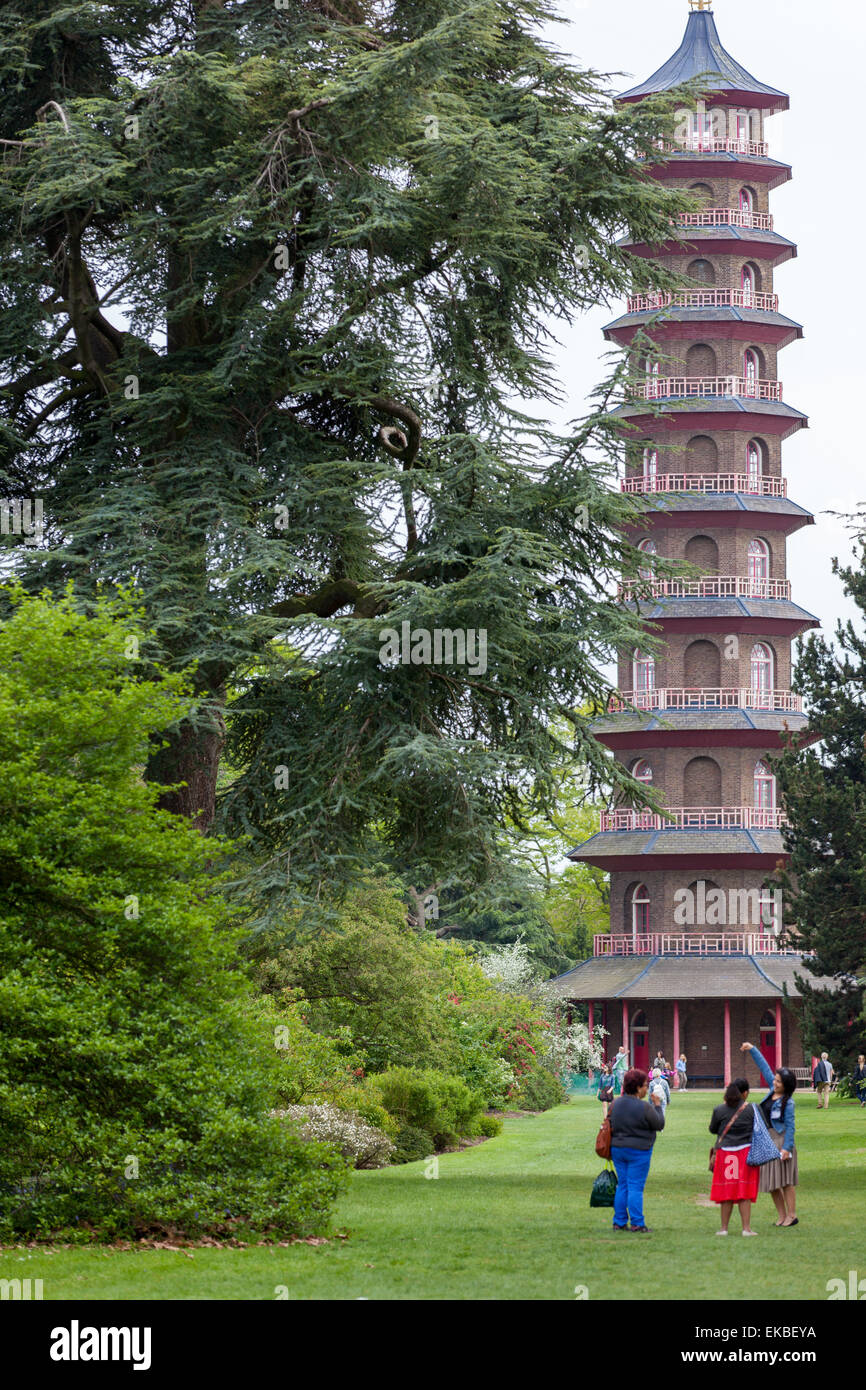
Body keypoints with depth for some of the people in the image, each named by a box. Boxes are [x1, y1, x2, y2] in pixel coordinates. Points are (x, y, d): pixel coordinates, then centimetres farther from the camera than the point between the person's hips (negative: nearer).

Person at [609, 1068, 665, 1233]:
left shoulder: (615, 1103, 2)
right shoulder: (644, 1107, -17)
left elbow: (611, 1125, 10)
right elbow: (659, 1124, -7)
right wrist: (658, 1106, 5)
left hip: (617, 1149, 6)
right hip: (638, 1151, -6)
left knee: (622, 1186, 13)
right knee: (636, 1187, -2)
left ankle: (619, 1222, 14)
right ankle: (637, 1223, 0)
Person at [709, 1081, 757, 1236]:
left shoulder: (719, 1110, -4)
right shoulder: (751, 1109, -5)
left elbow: (712, 1129, 7)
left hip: (725, 1152, 1)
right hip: (745, 1151, -1)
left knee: (726, 1193, 7)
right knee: (744, 1193, 2)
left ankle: (724, 1228, 12)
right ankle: (746, 1228, 0)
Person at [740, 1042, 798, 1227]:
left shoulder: (787, 1103, -13)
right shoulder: (772, 1090, 6)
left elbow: (790, 1126, -15)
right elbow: (764, 1068, 14)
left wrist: (786, 1147, -20)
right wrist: (752, 1050, 15)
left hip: (780, 1140, -8)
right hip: (766, 1140, 8)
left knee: (785, 1179, -4)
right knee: (771, 1182, 8)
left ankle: (792, 1215, 2)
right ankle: (782, 1215, 15)